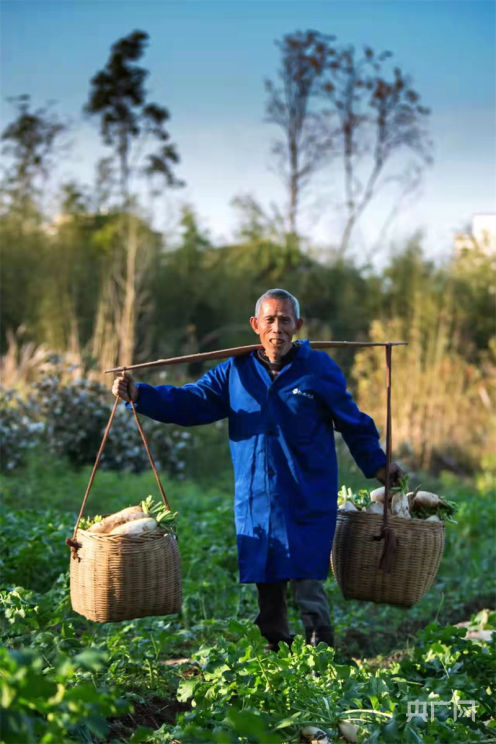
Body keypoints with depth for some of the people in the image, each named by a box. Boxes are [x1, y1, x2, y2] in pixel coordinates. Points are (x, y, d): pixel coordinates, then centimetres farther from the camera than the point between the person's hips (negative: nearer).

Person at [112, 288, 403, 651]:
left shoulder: (319, 369, 1)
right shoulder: (236, 371, 8)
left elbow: (353, 424, 9)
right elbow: (190, 401, 7)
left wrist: (379, 465, 9)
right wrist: (138, 394, -4)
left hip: (307, 501, -3)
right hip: (255, 501, 4)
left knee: (306, 579, -13)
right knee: (266, 580, 10)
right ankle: (275, 645, 23)